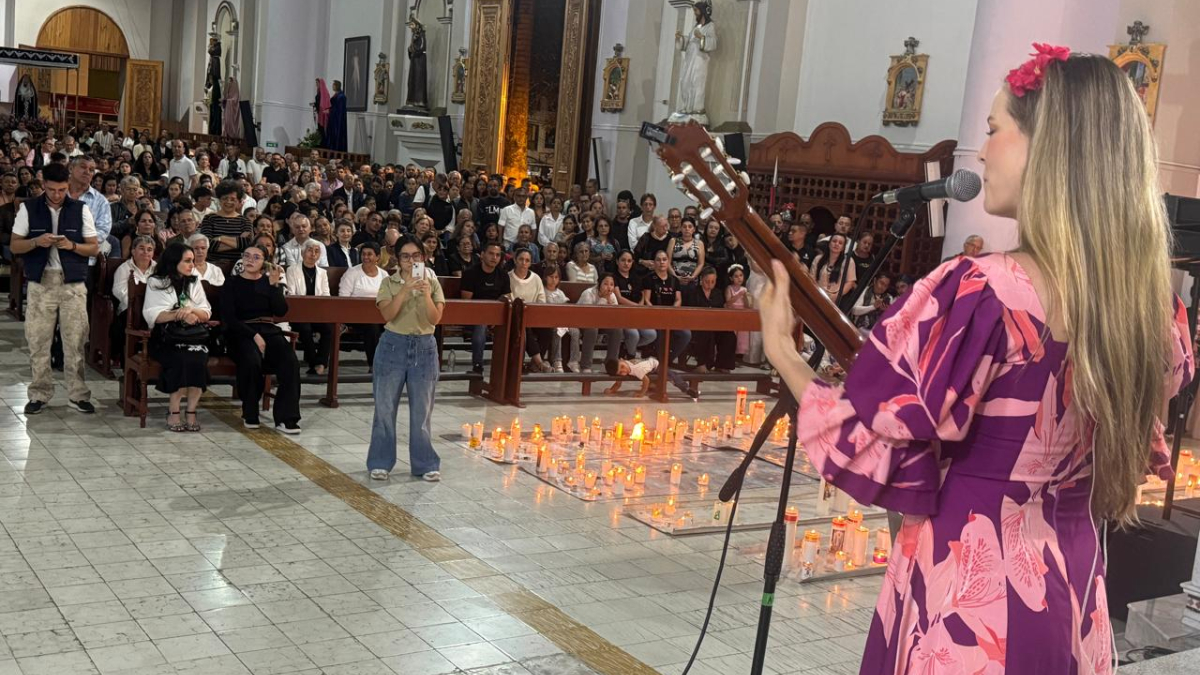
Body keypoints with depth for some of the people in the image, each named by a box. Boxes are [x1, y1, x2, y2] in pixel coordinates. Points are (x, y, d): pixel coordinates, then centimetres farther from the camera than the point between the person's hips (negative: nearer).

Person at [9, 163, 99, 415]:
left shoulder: (81, 209, 3)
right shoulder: (28, 209, 3)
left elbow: (94, 248, 4)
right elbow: (14, 246, 4)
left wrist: (71, 245, -15)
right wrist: (36, 241, -15)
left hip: (73, 284, 0)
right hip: (40, 283, 0)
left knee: (75, 341, 1)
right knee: (37, 340, 3)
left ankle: (77, 394, 10)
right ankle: (39, 394, 15)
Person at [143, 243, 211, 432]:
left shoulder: (194, 282, 20)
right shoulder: (156, 283, 9)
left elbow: (206, 314, 13)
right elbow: (151, 315, -3)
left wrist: (191, 311, -9)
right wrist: (179, 315, -15)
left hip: (193, 336, 3)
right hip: (165, 337, -3)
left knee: (198, 359, -31)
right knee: (182, 360, -33)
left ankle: (191, 412, -25)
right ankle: (173, 412, -23)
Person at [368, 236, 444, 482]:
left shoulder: (432, 282, 3)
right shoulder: (389, 283, 0)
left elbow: (435, 319, -7)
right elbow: (387, 315, -15)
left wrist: (426, 294, -21)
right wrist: (405, 290, -24)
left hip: (424, 347, 1)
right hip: (394, 345, -1)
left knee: (422, 409, 6)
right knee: (385, 407, 4)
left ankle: (425, 464, 16)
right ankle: (381, 462, 15)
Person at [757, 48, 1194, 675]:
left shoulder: (977, 294, -22)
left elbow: (868, 452, -17)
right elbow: (1134, 461, 12)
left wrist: (782, 351, -5)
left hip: (965, 600, -6)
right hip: (1074, 596, 7)